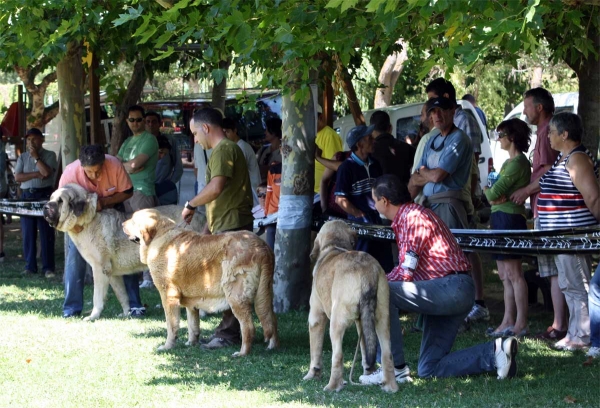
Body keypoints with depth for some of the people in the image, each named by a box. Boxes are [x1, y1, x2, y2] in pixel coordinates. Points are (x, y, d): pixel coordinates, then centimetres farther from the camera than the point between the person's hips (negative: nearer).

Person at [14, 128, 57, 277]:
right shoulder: (22, 157, 13)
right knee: (28, 233, 3)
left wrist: (36, 157, -7)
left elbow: (47, 172, -13)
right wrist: (36, 174, -10)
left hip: (44, 195, -3)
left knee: (46, 233, -4)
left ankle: (48, 267, -3)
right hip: (27, 196, 3)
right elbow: (17, 177, 0)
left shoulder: (49, 155, 3)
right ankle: (30, 266, 8)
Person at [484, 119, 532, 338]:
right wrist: (494, 194, -5)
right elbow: (493, 192, 17)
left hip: (510, 217, -10)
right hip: (501, 217, 10)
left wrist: (489, 191, 5)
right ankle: (508, 322, 13)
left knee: (513, 273, -9)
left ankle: (521, 323, -8)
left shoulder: (517, 162, -13)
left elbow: (494, 192, -17)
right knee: (505, 275, 10)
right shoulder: (510, 162, 19)